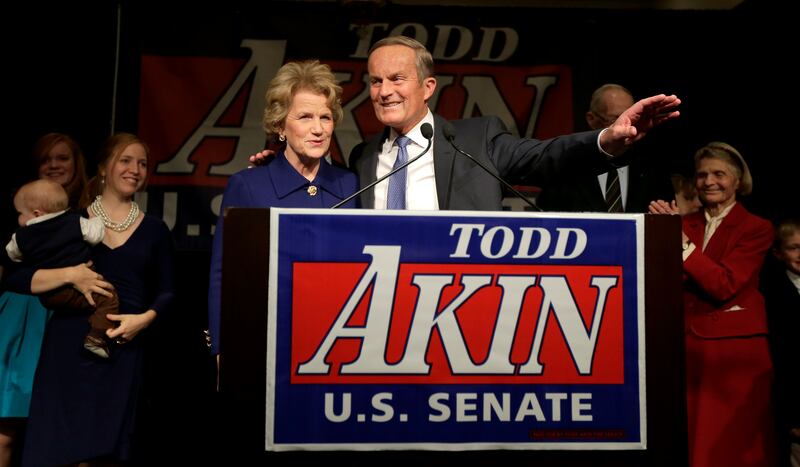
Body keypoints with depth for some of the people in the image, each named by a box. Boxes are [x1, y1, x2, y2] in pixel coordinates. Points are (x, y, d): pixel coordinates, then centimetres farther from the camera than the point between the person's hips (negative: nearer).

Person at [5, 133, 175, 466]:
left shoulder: (154, 230, 10)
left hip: (124, 350, 1)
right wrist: (70, 274, -14)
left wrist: (145, 319, -8)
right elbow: (15, 278, 1)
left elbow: (166, 292, 11)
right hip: (68, 344, -1)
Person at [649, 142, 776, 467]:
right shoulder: (686, 224, 10)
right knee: (693, 440, 8)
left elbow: (724, 285, -15)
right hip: (689, 343, 4)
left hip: (734, 347, -4)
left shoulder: (757, 228, -2)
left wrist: (682, 242, -19)